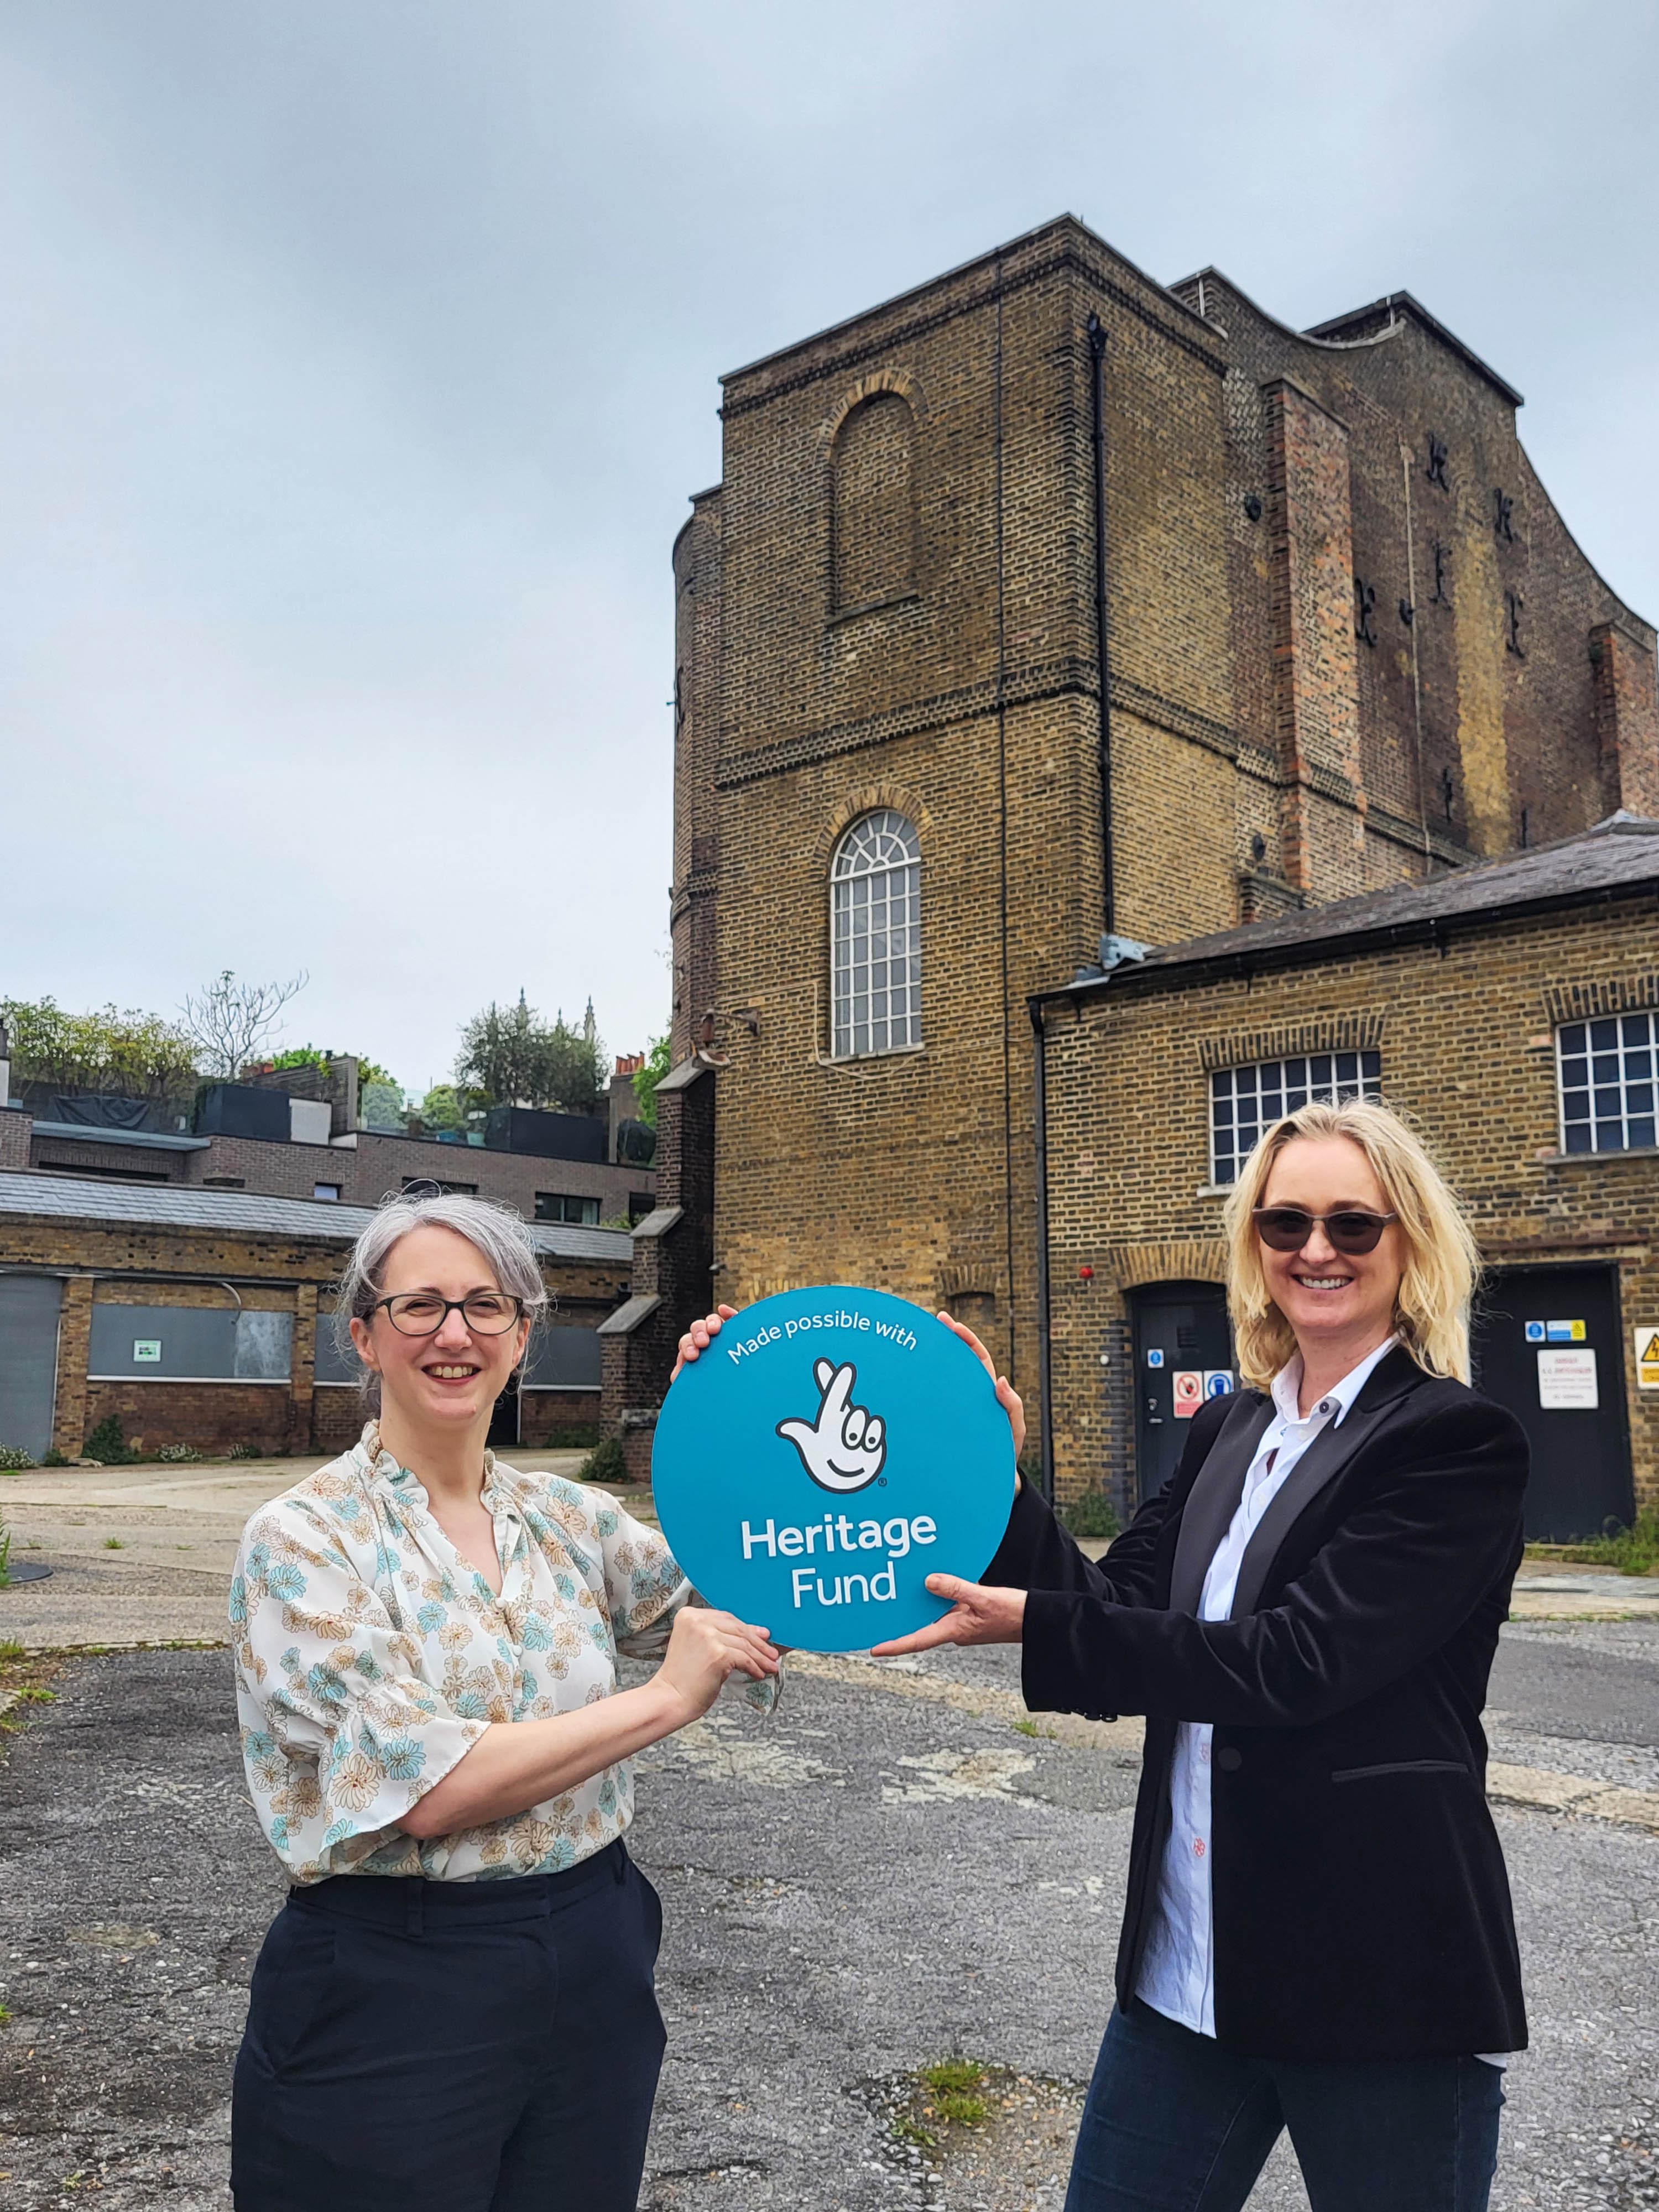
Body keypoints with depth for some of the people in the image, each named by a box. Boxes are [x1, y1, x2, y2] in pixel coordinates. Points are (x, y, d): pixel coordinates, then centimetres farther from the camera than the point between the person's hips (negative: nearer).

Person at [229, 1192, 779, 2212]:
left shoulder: (569, 1516, 3)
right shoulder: (303, 1540, -12)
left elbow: (743, 1612, 7)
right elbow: (427, 1789, -20)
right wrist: (665, 1700, -18)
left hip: (594, 1964, 5)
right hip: (393, 1988, -4)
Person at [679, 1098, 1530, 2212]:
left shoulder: (1462, 1442, -12)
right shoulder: (1228, 1431, 8)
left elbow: (1295, 1661, -21)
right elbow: (1115, 1614, 2)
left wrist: (1034, 1625, -21)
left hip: (1380, 1972, -6)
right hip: (1189, 1962, 6)